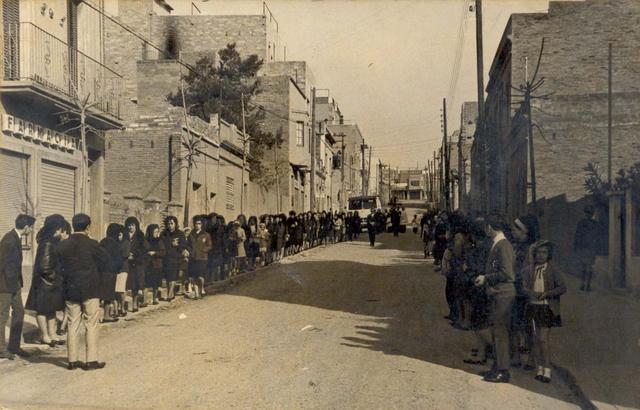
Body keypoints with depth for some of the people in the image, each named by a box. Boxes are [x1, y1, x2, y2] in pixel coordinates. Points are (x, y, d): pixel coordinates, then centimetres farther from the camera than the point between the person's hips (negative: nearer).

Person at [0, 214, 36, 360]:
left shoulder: (16, 238, 8)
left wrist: (18, 283, 12)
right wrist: (12, 284, -16)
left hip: (14, 284, 10)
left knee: (19, 312, 14)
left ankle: (14, 346, 22)